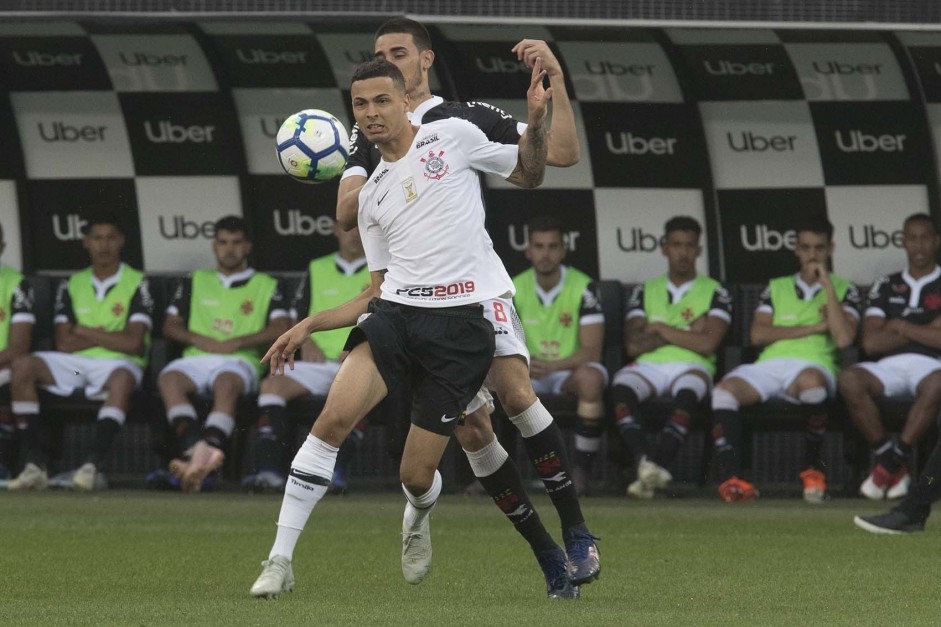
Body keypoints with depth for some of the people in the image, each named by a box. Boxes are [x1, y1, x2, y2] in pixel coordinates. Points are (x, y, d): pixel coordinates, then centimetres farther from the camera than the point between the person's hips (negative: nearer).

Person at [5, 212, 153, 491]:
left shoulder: (137, 284, 3)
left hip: (117, 364, -4)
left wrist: (85, 332, -1)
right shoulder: (72, 285, 15)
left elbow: (132, 343, -9)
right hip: (73, 364, 4)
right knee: (22, 366, -23)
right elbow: (64, 343, 4)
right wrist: (109, 336, -2)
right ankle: (34, 465, -30)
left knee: (122, 378, -41)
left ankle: (93, 465, -48)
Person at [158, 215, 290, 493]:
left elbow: (280, 329, 6)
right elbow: (170, 325, 21)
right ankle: (196, 448, -55)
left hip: (239, 361, -3)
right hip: (196, 358, 3)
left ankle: (197, 458, -63)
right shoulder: (195, 281, 29)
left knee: (226, 383, -41)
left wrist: (235, 343, -5)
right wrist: (198, 339, 1)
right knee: (169, 378, -34)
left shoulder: (266, 285, 21)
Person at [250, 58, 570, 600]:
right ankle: (280, 561, -19)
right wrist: (309, 326, 15)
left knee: (417, 476, -2)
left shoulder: (453, 137, 6)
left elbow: (530, 174, 15)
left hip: (463, 322, -4)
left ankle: (418, 519, 39)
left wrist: (536, 121, -4)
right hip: (396, 312, 4)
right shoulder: (372, 195, 19)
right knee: (335, 415, -23)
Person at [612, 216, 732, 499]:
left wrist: (660, 329, 3)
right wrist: (686, 332, 1)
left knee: (687, 394, -39)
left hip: (692, 367, -2)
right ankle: (644, 463, -48)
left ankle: (654, 466, -52)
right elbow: (633, 345, 6)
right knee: (620, 388, -34)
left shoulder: (715, 293, 14)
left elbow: (706, 344, -2)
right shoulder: (644, 292, 21)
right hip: (648, 366, 2)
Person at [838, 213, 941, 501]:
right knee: (850, 379, -31)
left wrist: (901, 327, 3)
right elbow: (871, 342, 6)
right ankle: (885, 454, -19)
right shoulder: (886, 287, 19)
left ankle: (896, 460, -29)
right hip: (888, 367, 3)